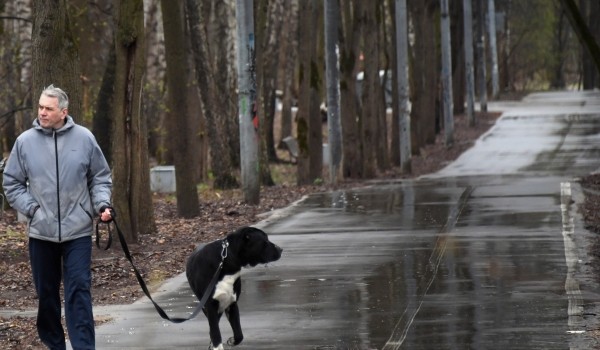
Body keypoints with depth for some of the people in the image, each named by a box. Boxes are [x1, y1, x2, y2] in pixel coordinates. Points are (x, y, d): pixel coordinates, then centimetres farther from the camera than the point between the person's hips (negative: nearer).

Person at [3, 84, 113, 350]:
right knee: (47, 293, 10)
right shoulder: (25, 141, 0)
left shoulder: (84, 138, -1)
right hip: (41, 232, 2)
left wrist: (102, 204, -7)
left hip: (78, 231, -2)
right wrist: (32, 209, -5)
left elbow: (101, 178, 9)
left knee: (79, 291, -8)